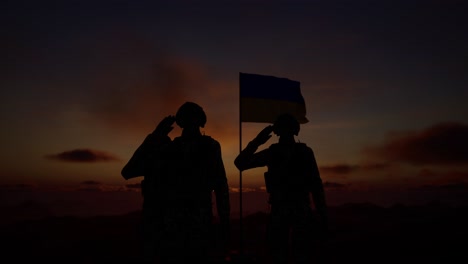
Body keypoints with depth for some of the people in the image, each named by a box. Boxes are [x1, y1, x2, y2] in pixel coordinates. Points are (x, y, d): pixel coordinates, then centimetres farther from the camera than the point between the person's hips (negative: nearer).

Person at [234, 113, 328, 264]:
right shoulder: (271, 152, 5)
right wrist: (256, 142, -11)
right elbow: (240, 164, -1)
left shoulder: (304, 152, 4)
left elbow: (316, 184, 4)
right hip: (278, 212, 1)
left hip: (301, 212, -1)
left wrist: (323, 215, 0)